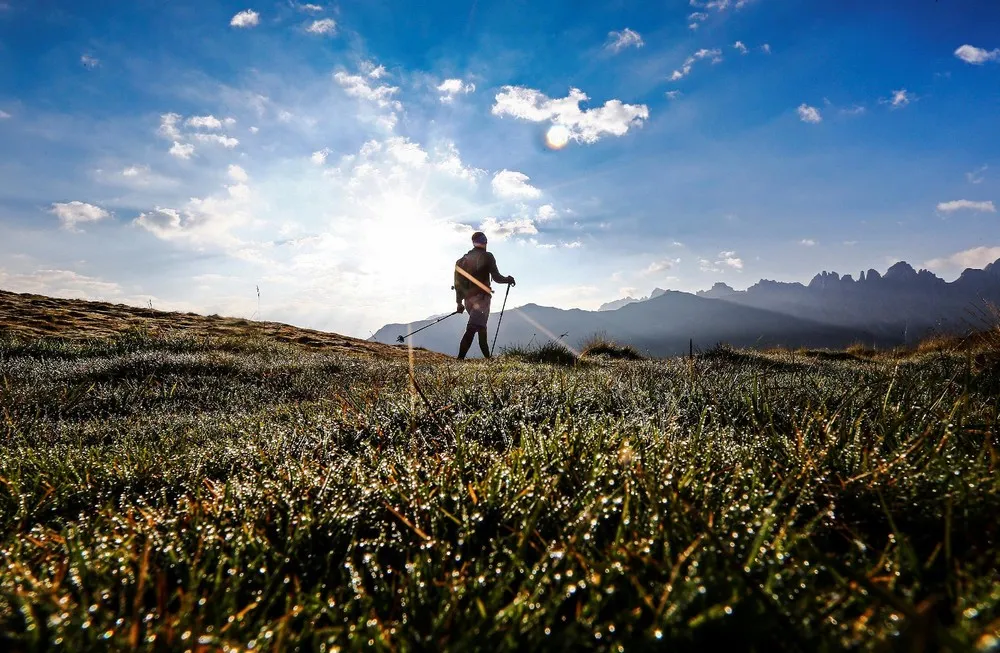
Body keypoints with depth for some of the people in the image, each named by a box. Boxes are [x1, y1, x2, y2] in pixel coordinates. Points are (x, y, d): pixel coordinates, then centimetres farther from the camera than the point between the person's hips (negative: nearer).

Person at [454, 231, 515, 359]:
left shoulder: (463, 259, 14)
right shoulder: (487, 256, -3)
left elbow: (458, 283, 13)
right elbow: (496, 277, -6)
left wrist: (459, 303, 19)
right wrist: (509, 279, 13)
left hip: (468, 299, 7)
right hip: (481, 297, -6)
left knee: (481, 328, 20)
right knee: (472, 329, -15)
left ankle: (487, 357, 24)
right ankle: (460, 358, -28)